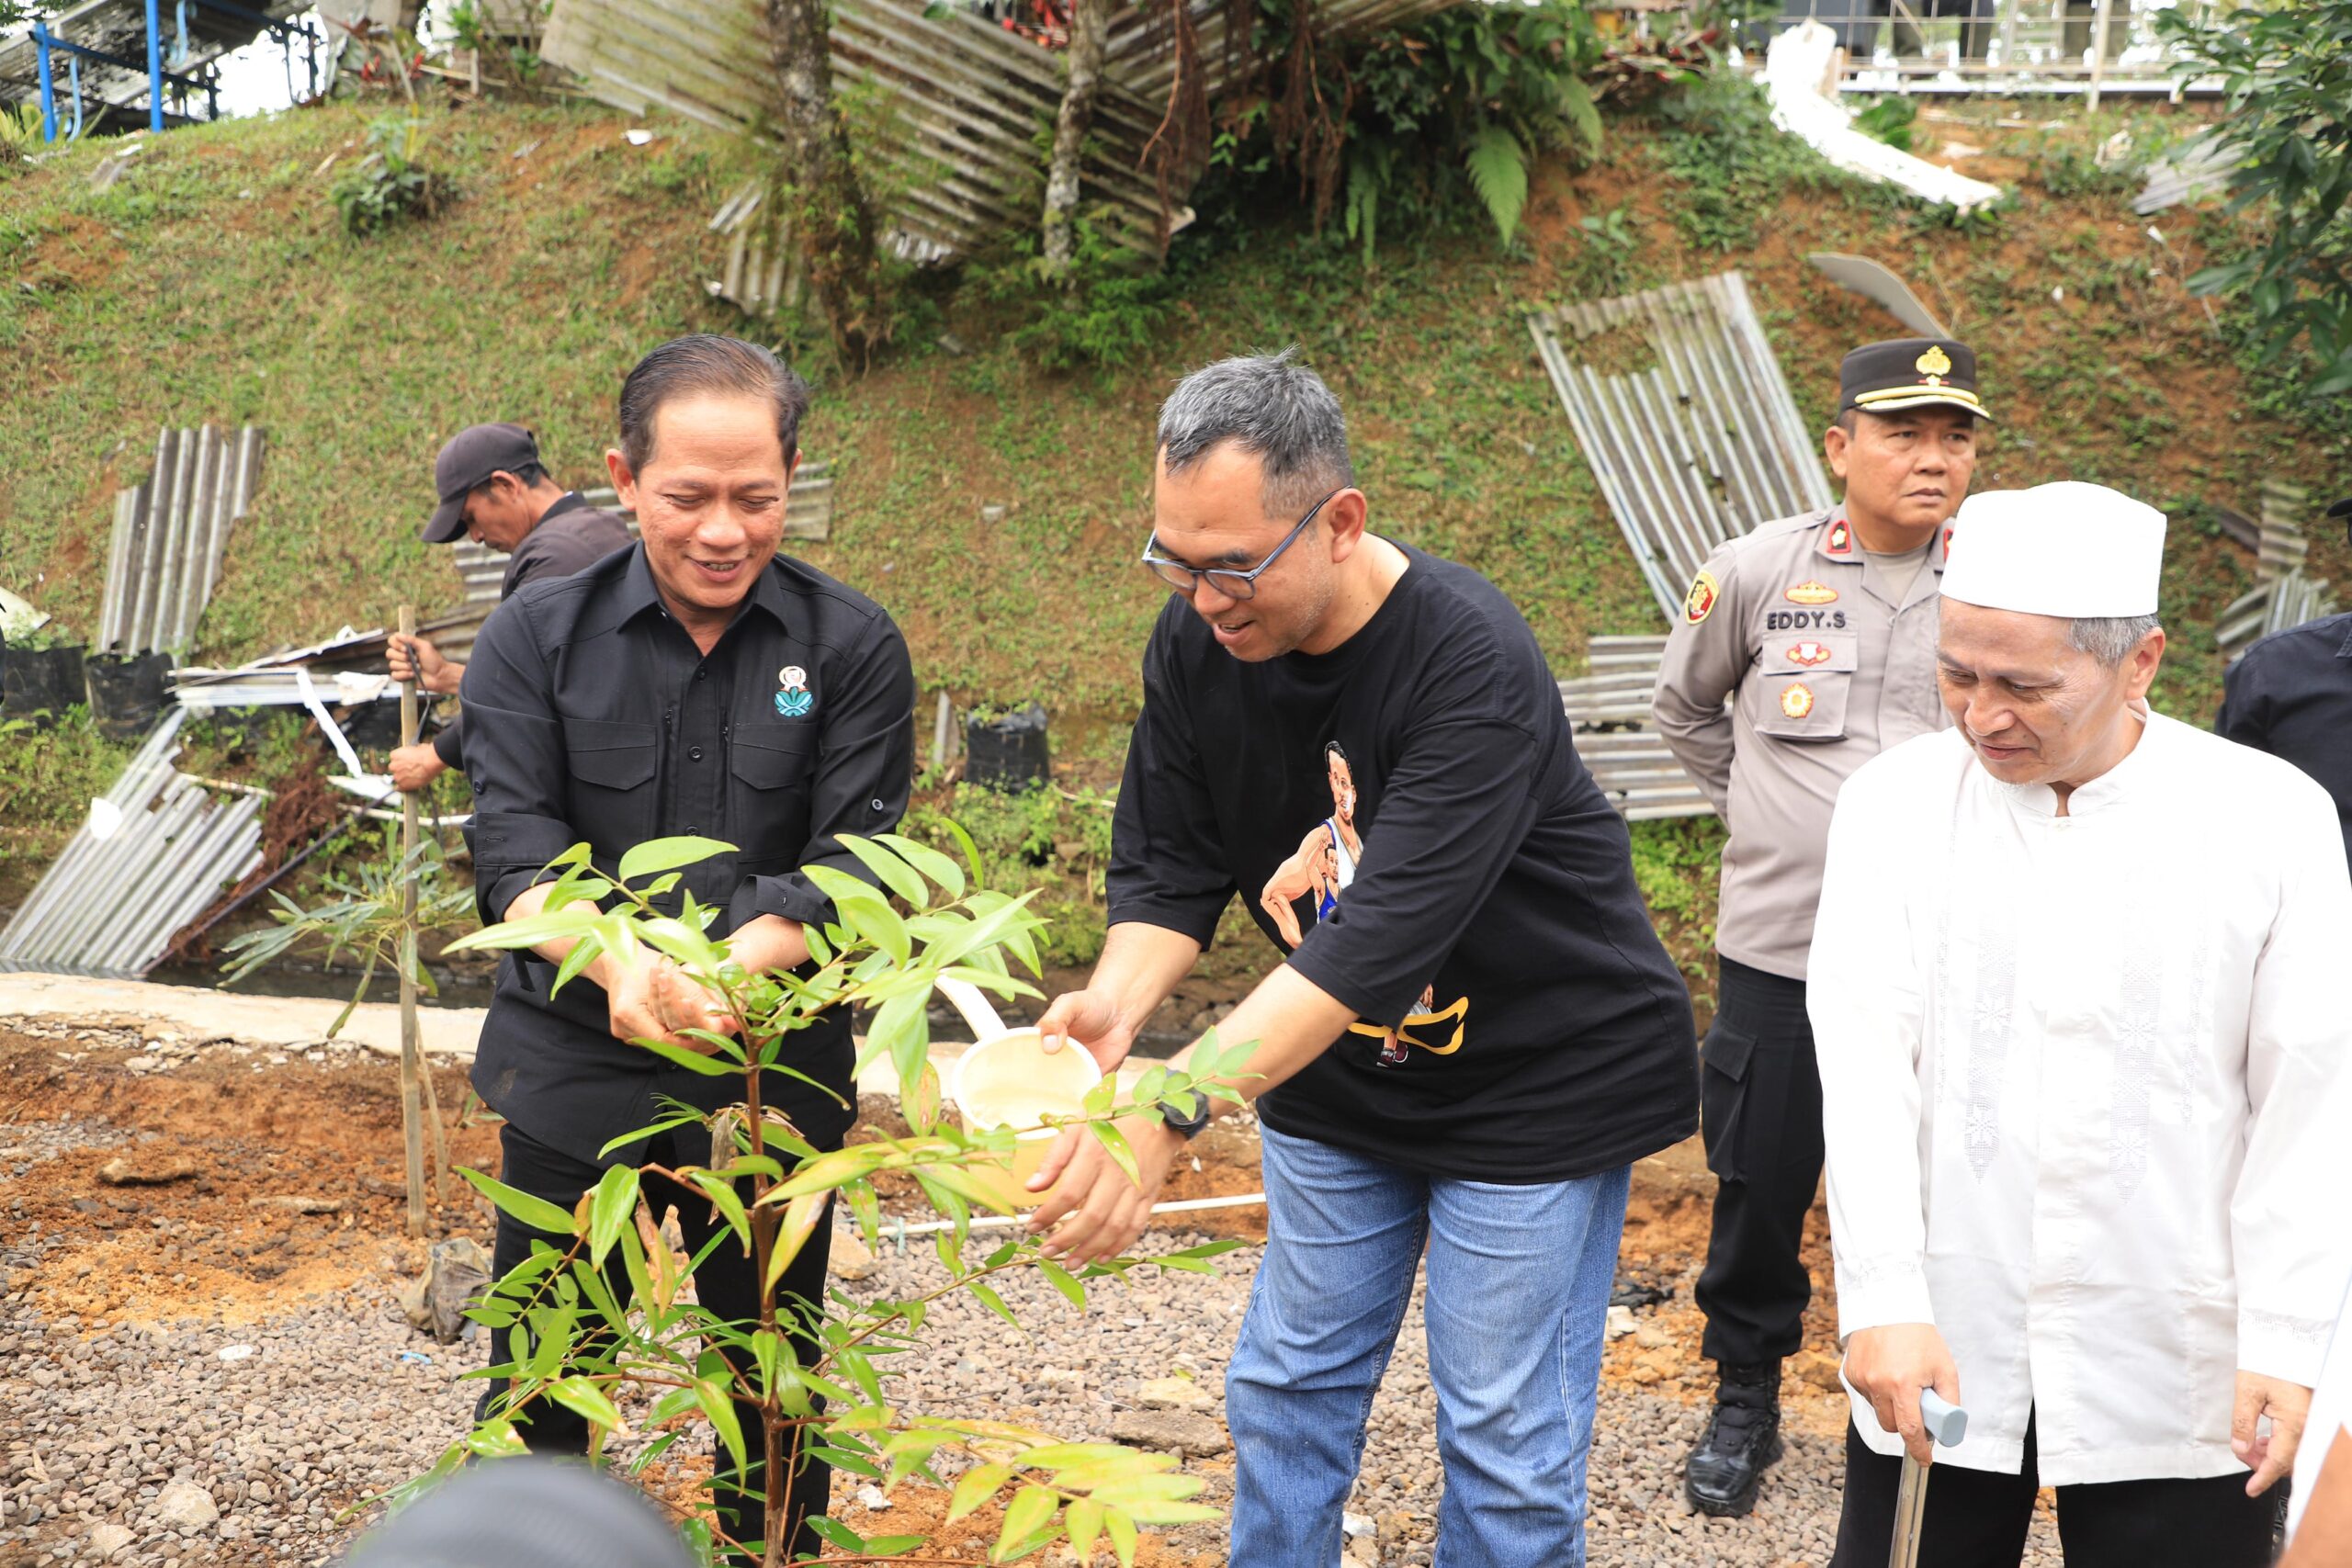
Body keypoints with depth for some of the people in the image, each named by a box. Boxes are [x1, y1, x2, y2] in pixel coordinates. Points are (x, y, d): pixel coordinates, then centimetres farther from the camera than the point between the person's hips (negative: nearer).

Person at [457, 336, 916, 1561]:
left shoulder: (852, 647, -5)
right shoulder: (536, 638, -2)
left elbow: (856, 862, -12)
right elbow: (514, 842, -12)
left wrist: (731, 961, -31)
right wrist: (616, 960, -32)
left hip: (774, 1075, 0)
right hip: (575, 1069, 1)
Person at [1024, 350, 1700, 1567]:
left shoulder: (1473, 666, -31)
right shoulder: (1197, 642, -11)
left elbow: (1384, 936, -39)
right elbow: (1168, 867, -4)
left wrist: (1165, 1118, -47)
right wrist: (1116, 1005, -27)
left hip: (1539, 1079, -6)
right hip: (1337, 1075, 6)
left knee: (1505, 1440, 2)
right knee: (1286, 1392, 14)